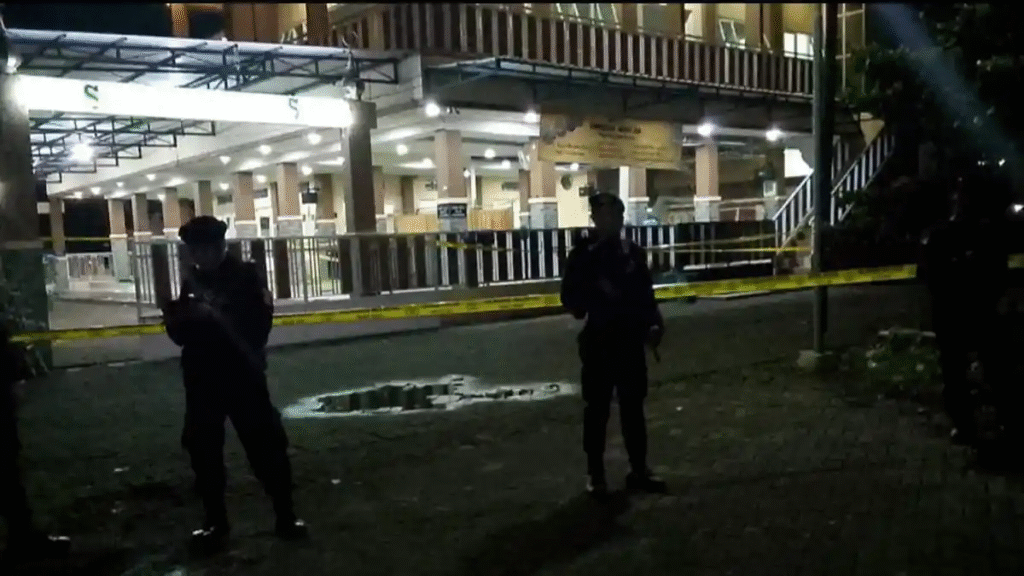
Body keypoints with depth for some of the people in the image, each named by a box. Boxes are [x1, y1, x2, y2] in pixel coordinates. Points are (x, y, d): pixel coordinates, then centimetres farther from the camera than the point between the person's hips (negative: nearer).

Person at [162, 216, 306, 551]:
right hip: (202, 379, 4)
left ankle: (286, 516, 10)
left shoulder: (246, 276, -4)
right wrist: (185, 316, -13)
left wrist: (217, 316, -20)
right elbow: (178, 333, 8)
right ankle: (216, 522, 21)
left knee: (266, 445, -3)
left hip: (243, 375, -4)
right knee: (203, 451, 7)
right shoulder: (188, 282, 8)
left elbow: (259, 324, -12)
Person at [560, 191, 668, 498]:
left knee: (633, 407, 11)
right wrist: (597, 291, -22)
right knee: (597, 410, 4)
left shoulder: (634, 253, 8)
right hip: (599, 342, -4)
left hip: (631, 341, 4)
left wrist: (653, 325, -3)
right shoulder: (582, 255, -4)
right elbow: (570, 298, -7)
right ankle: (595, 474, 14)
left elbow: (646, 295, 11)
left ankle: (639, 470, 21)